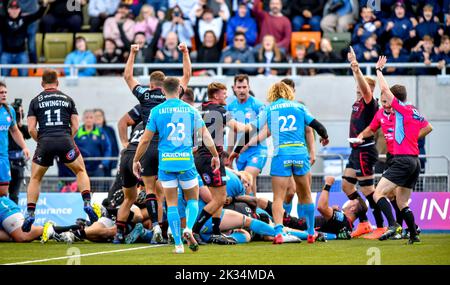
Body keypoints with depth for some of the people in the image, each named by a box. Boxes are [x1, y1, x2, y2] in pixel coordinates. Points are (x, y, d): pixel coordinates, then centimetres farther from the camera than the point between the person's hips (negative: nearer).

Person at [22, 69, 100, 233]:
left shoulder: (35, 101, 11)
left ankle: (30, 213, 5)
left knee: (35, 178, 16)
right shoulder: (67, 99, 14)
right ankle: (87, 203, 1)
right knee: (81, 171, 20)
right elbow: (75, 127, 9)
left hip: (45, 141, 0)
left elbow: (31, 129, 4)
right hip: (65, 140, 0)